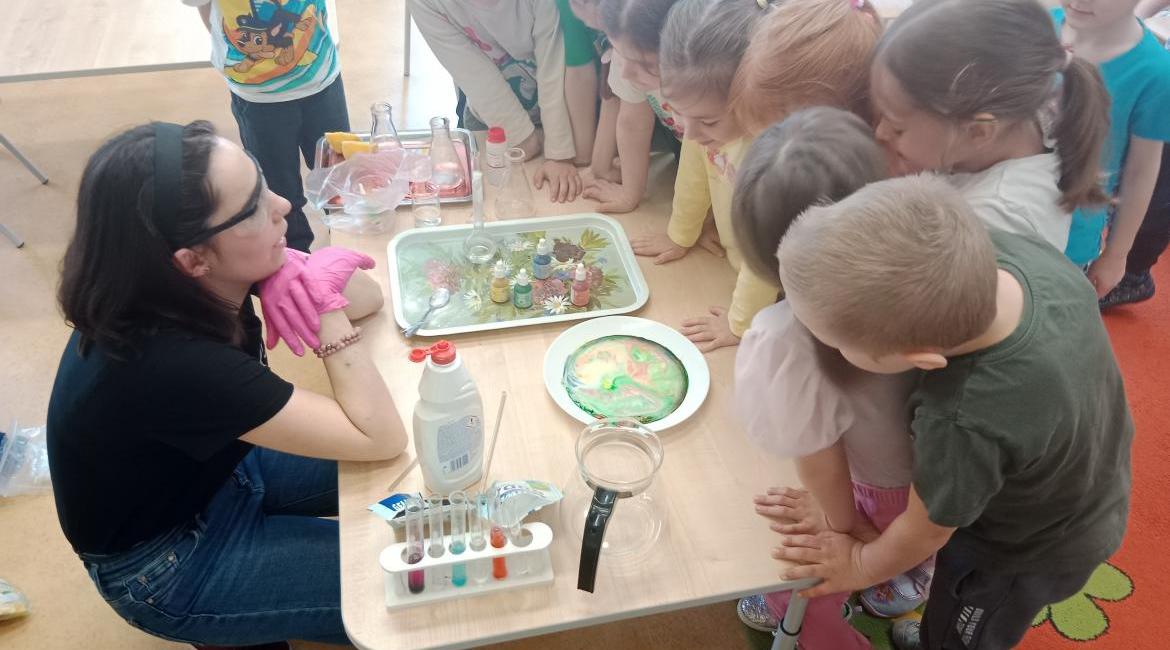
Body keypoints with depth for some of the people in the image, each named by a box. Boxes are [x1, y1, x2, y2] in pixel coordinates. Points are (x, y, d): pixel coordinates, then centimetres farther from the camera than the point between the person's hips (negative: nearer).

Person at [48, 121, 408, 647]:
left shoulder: (173, 287, -17)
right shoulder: (174, 364, -39)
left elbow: (368, 298, -9)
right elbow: (382, 439, -34)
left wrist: (303, 274, -30)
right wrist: (322, 301, -34)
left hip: (214, 473, 7)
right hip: (165, 563, -7)